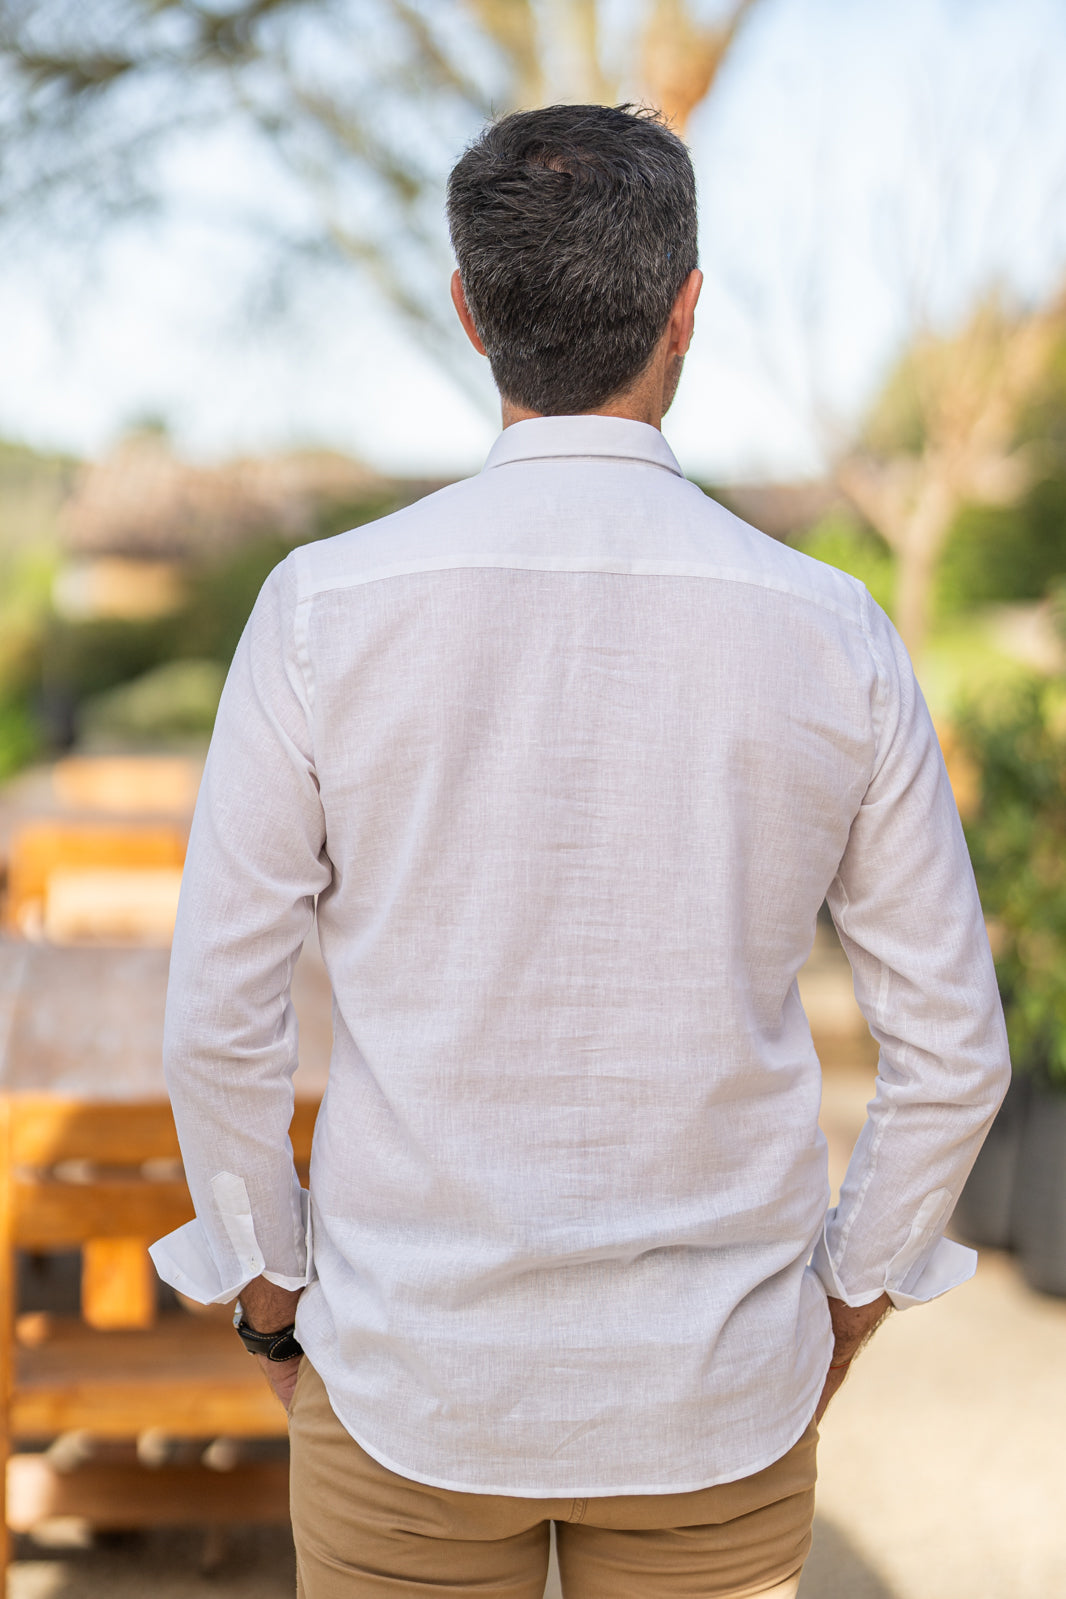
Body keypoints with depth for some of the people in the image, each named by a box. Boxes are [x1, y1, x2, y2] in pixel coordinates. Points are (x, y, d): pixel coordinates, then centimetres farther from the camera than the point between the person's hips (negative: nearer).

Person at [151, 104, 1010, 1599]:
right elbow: (951, 1049, -5)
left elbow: (220, 1020, -10)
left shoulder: (324, 608, -14)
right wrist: (845, 1307, 11)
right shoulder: (832, 636, -11)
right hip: (715, 1394, 1)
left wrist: (270, 1291, 7)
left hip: (411, 1373, -1)